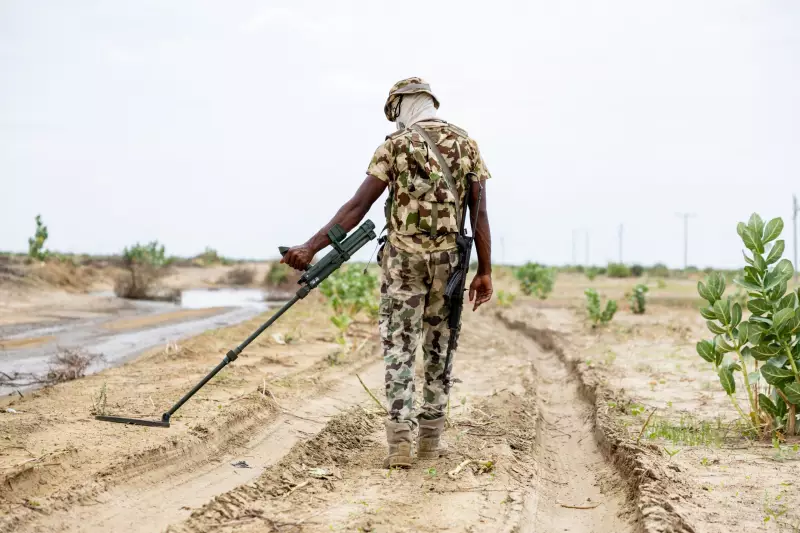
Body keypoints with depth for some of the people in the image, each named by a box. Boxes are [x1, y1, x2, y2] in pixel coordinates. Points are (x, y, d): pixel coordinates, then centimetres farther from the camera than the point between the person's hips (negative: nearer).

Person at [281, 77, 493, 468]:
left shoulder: (395, 145, -4)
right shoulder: (466, 144, 6)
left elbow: (358, 206, -10)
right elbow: (480, 213, 1)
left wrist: (311, 247, -9)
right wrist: (485, 271, 4)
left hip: (403, 258, -2)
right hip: (447, 259, 3)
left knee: (399, 348, 2)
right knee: (439, 347, 13)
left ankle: (399, 441, -6)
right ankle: (431, 438, 17)